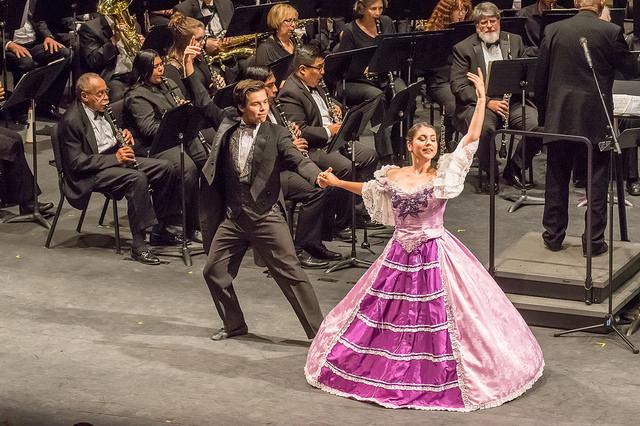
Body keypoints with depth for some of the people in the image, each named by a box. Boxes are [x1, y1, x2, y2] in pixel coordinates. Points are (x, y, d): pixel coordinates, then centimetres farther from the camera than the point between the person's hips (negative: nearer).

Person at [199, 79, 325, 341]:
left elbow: (298, 160, -20)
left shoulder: (276, 134, -6)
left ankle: (318, 331, 1)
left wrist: (319, 177, -35)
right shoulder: (227, 129, 6)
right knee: (213, 271, 8)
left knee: (291, 274, -5)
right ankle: (234, 324, 27)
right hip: (233, 216, 4)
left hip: (266, 214, -4)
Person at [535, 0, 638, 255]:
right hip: (596, 120, -2)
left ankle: (553, 236, 19)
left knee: (557, 179, 13)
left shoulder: (553, 31, 0)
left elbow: (540, 78, 4)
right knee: (597, 181, 7)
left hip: (559, 119, 3)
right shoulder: (611, 32, -9)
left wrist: (544, 113, 15)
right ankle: (594, 241, 9)